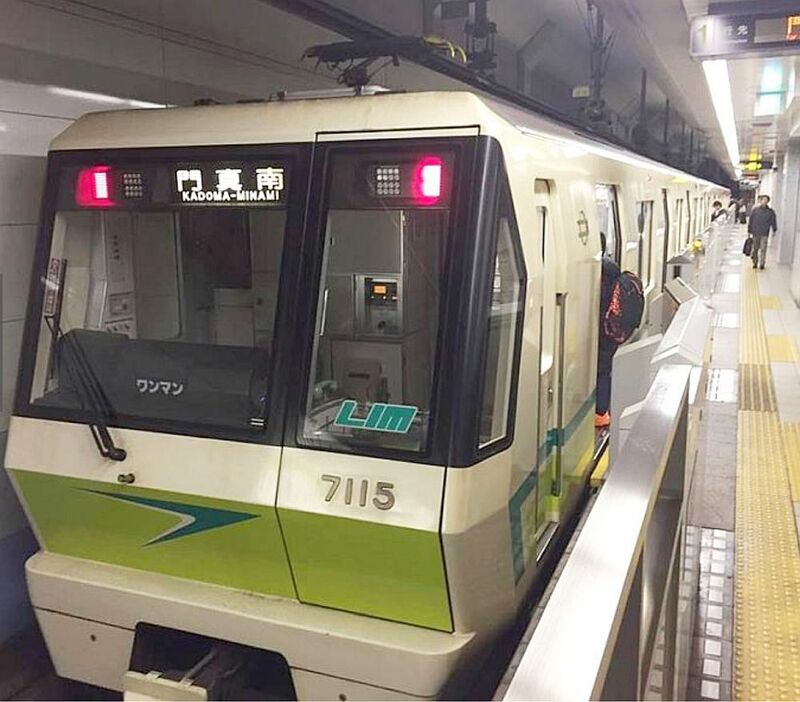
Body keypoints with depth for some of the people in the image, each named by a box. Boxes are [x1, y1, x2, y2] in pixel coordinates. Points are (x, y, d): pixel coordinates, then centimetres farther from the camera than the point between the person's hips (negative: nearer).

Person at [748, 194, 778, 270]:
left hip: (765, 234, -1)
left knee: (763, 249, -7)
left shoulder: (770, 211, 3)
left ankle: (762, 264, -4)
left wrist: (774, 230, 6)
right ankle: (755, 262, 21)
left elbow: (773, 221, 9)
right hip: (755, 233, 1)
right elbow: (751, 221, 5)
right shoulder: (755, 210, 2)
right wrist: (749, 231, 5)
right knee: (755, 248, 8)